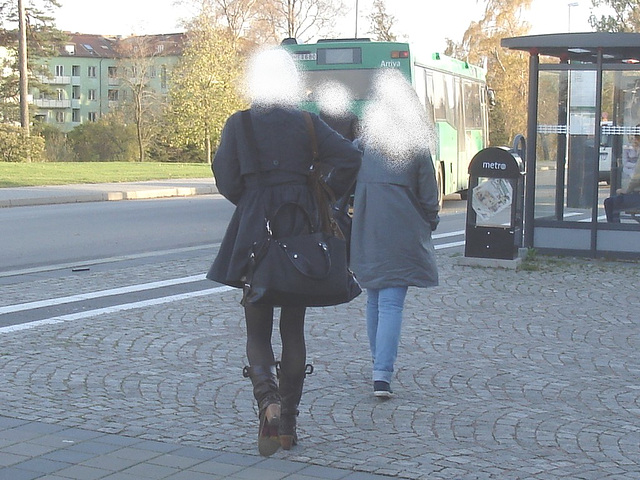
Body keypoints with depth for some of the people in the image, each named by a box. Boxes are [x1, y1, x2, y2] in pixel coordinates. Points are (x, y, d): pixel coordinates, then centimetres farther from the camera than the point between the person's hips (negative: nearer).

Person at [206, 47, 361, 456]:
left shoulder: (238, 124, -1)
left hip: (253, 232, -1)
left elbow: (227, 181, -3)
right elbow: (351, 158, -9)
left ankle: (268, 398, -19)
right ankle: (288, 423, 14)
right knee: (293, 328, 12)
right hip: (301, 234, 1)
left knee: (257, 329, 8)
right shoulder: (307, 123, 1)